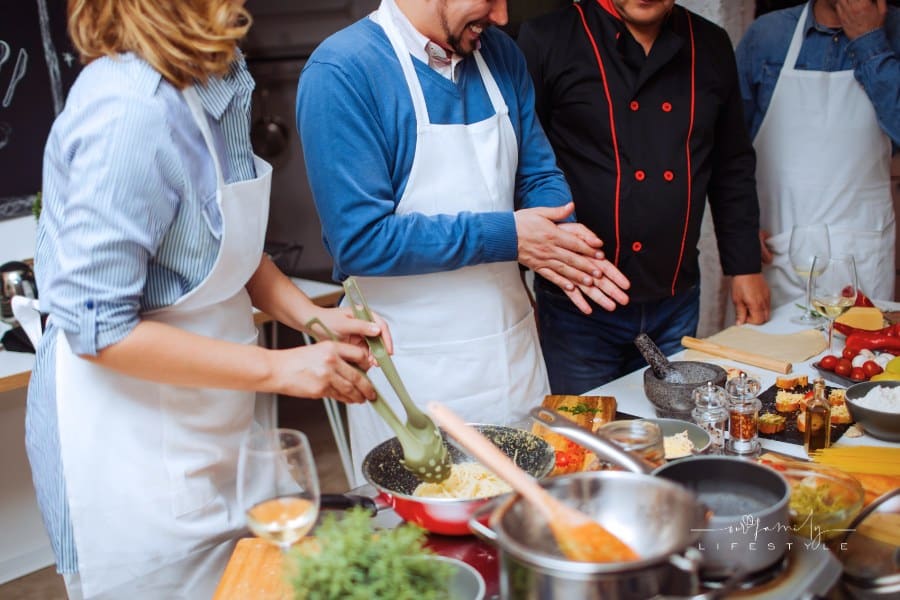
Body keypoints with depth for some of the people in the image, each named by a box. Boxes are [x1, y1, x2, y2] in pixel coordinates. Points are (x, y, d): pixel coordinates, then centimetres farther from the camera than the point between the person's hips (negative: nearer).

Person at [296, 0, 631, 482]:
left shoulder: (501, 54, 4)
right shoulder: (342, 71, -16)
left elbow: (538, 174, 11)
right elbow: (361, 239, -21)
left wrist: (560, 239, -11)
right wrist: (506, 236, -20)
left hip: (514, 351, 6)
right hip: (413, 372, -6)